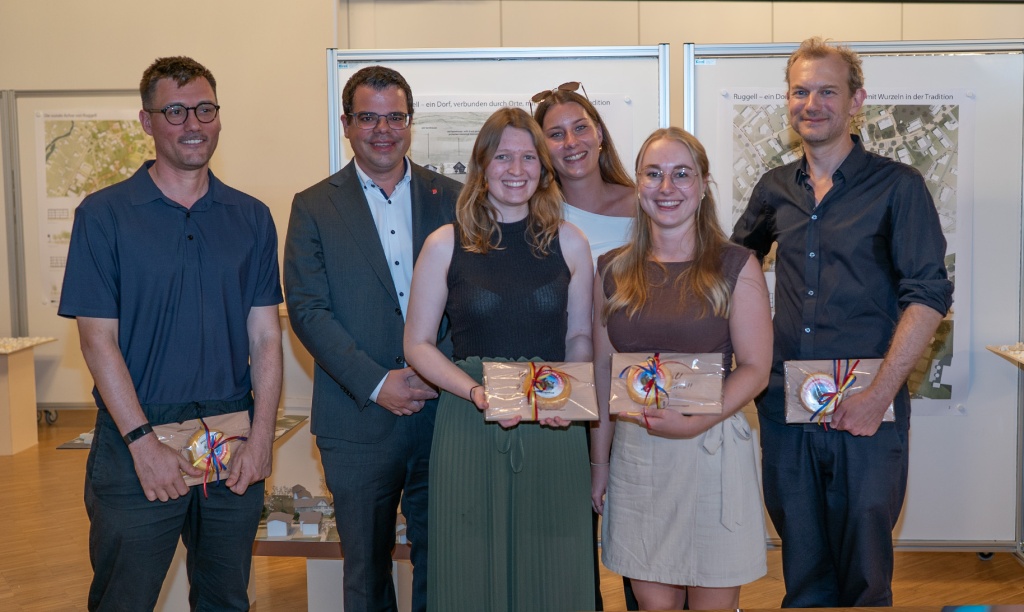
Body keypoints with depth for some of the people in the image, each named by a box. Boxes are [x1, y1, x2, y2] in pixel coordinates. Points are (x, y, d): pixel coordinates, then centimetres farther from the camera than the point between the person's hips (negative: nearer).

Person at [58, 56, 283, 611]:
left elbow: (265, 336, 4)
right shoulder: (104, 215, -2)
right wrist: (143, 441, -14)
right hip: (137, 443, -2)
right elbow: (98, 340, -6)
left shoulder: (252, 218, 6)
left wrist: (261, 437, -6)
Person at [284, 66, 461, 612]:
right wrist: (377, 384, -13)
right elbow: (307, 309, -4)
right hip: (358, 420, -1)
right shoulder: (314, 207, 3)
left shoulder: (451, 199, 7)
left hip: (442, 413, 1)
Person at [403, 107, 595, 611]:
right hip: (469, 426, -1)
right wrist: (476, 391, -13)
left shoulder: (568, 243, 5)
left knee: (553, 570, 10)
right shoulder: (445, 245, -1)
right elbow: (417, 343, 2)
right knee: (473, 568, 8)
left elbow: (580, 337, 11)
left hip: (553, 429, 1)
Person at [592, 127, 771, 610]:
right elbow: (603, 371, 10)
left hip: (713, 448, -2)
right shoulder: (613, 271, 7)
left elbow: (755, 369, -5)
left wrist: (694, 423, -19)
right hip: (634, 455, 3)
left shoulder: (736, 267, -2)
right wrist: (599, 460, 9)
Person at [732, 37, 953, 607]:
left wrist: (879, 396, -17)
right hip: (784, 407, 4)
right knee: (803, 566, 15)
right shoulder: (776, 189, 9)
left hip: (865, 411, -4)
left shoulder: (898, 186, -4)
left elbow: (928, 295, -10)